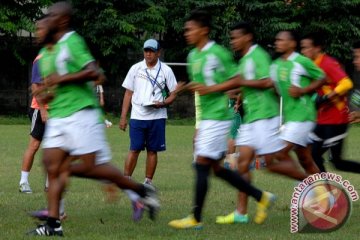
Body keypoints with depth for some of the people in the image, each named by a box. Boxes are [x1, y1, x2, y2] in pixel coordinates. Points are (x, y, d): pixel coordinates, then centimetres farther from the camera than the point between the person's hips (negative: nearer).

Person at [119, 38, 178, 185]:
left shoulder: (165, 70, 3)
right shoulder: (136, 69, 5)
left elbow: (173, 94, 6)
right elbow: (128, 93, 7)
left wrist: (162, 103, -15)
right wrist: (123, 117, 2)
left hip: (157, 117, 0)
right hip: (137, 116, 0)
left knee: (152, 150, 2)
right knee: (134, 149, -5)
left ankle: (148, 182, 9)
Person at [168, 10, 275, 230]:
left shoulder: (218, 53, -12)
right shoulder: (193, 56, 13)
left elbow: (236, 80, -11)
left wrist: (208, 88, -18)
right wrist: (186, 88, 5)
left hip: (218, 116, -9)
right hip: (206, 117, 9)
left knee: (202, 164, -9)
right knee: (216, 168, 10)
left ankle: (196, 218, -4)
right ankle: (261, 197, 19)